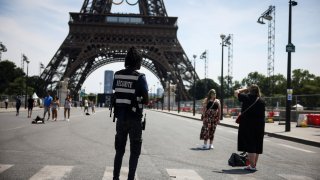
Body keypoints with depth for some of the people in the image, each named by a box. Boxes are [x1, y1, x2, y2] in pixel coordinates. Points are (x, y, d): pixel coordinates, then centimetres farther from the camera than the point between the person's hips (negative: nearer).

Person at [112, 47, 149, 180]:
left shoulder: (117, 75, 3)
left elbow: (117, 94, 10)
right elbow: (146, 100, -11)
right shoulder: (140, 77, -12)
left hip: (120, 117, 5)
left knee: (119, 150, 17)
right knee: (134, 152, 7)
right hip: (134, 119, -5)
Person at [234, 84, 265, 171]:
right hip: (259, 126, 5)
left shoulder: (246, 97, -7)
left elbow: (236, 92, 6)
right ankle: (254, 165, 20)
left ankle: (252, 166, -3)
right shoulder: (262, 101, 4)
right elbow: (262, 114, 10)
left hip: (247, 125, -4)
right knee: (257, 146, 12)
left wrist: (245, 89, 15)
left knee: (250, 146, -1)